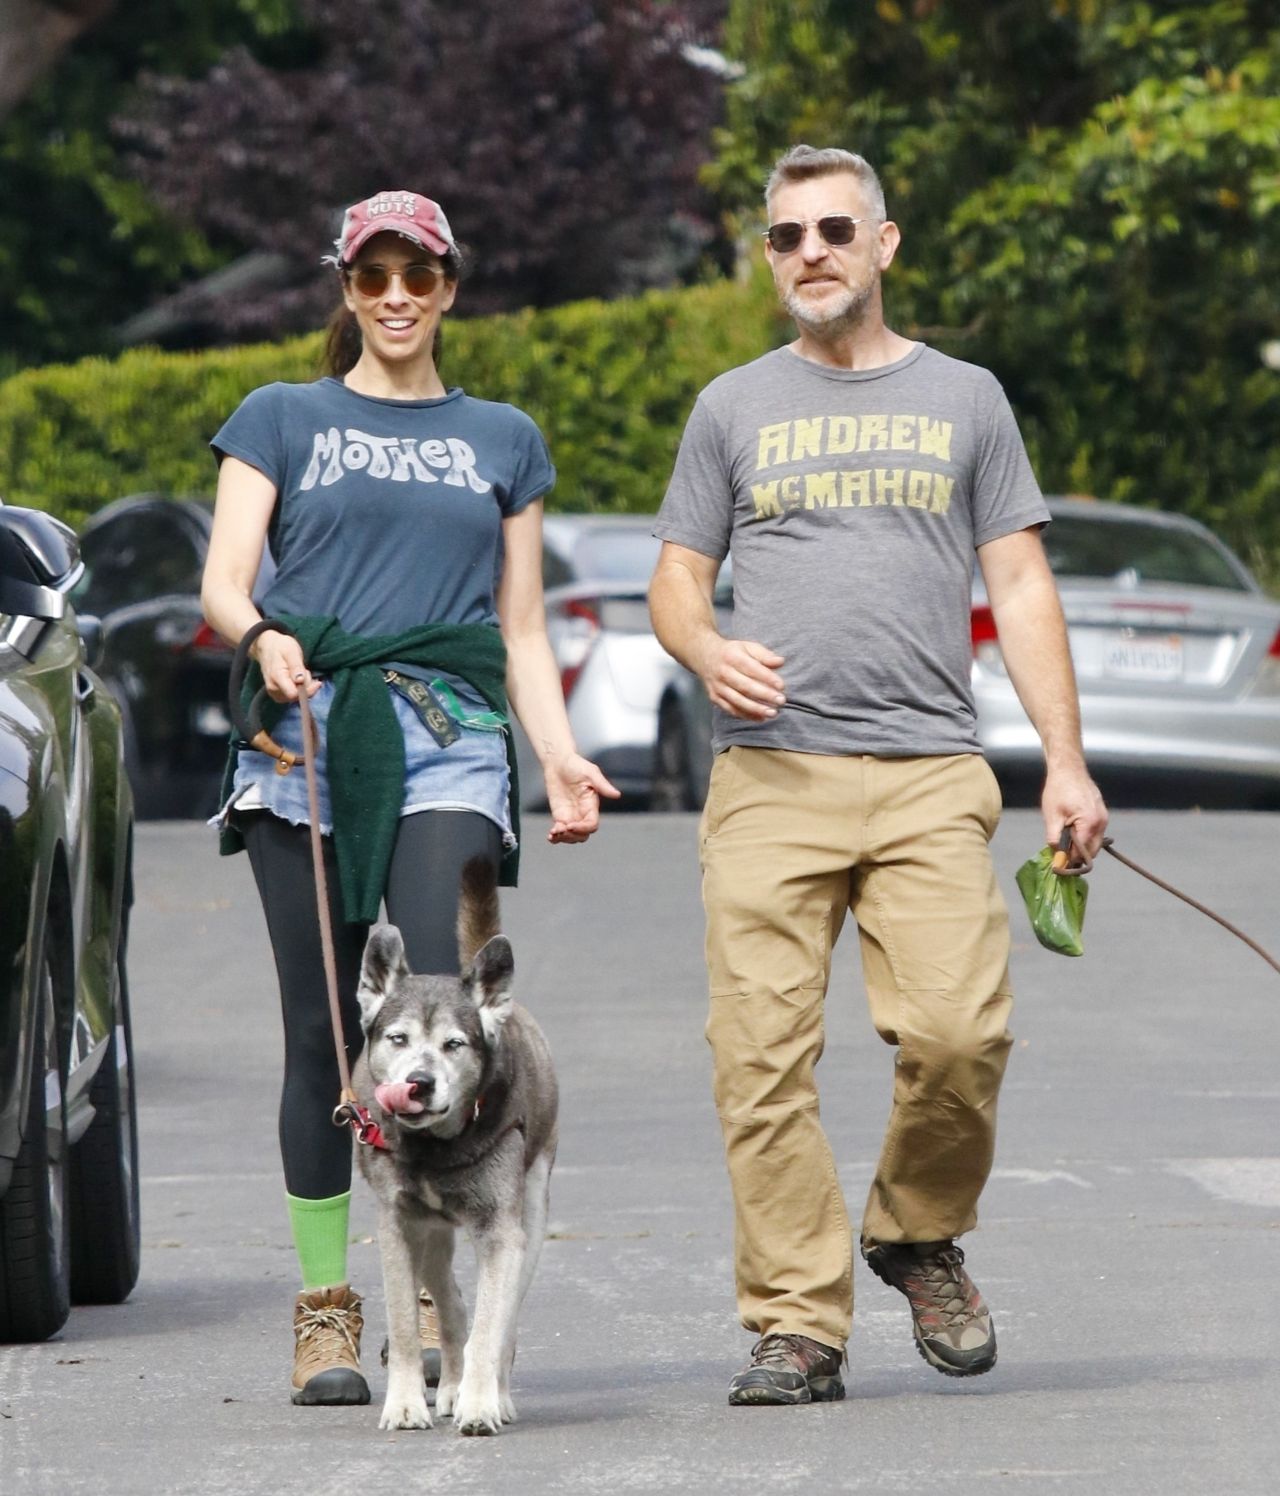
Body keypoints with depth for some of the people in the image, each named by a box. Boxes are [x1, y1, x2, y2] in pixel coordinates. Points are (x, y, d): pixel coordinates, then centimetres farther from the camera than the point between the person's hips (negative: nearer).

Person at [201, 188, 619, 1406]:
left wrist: (560, 756, 4)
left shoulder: (502, 440, 21)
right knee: (323, 1030, -2)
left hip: (449, 744, 1)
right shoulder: (282, 419, 15)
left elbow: (522, 629, 20)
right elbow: (223, 582, 6)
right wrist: (262, 636, -17)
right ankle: (324, 1308, 4)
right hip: (308, 737, 0)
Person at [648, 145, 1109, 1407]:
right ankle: (798, 1324, -2)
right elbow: (675, 582, 16)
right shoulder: (734, 408, 16)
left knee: (959, 1030, -16)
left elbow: (1020, 587, 13)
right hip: (770, 773, 1)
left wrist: (1066, 762, 4)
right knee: (763, 1054, -8)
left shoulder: (963, 399, 16)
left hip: (929, 773, 0)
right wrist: (708, 652, -8)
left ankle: (919, 1235, 11)